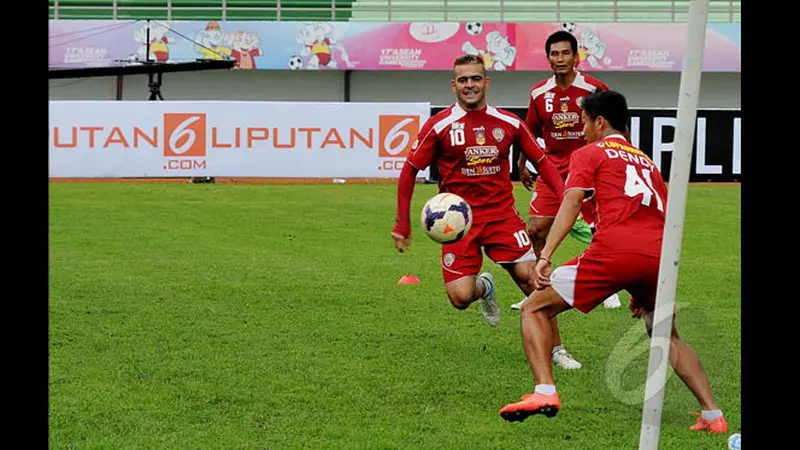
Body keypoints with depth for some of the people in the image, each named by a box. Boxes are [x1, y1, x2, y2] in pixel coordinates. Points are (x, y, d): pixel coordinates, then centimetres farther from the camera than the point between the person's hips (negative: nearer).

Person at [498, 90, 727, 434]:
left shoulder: (589, 154, 15)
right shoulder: (648, 163, 32)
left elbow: (572, 202, -1)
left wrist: (546, 256, -11)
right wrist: (644, 292, 39)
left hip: (613, 251, -5)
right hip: (659, 256, 5)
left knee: (535, 309, 10)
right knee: (668, 339, 28)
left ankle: (545, 393, -10)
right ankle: (713, 415, 11)